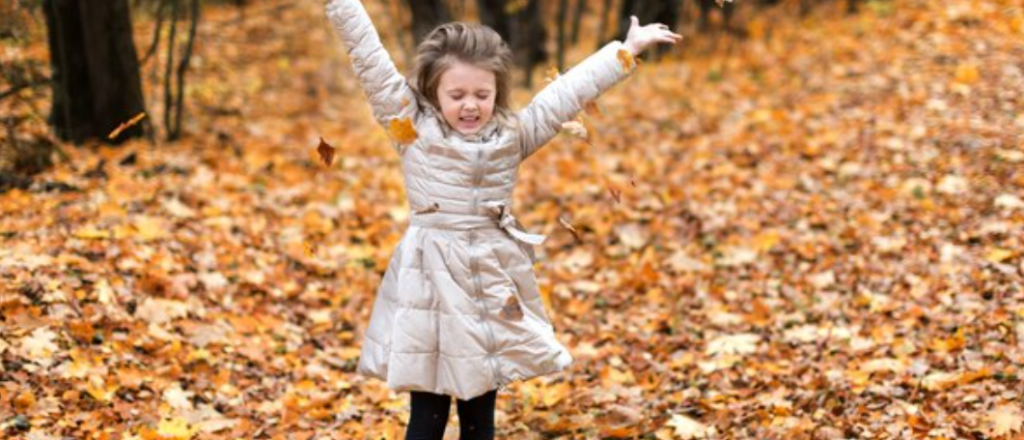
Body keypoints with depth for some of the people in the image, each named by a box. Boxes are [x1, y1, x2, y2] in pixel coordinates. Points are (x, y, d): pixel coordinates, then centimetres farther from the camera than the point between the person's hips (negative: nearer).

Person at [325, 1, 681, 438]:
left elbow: (569, 91, 10)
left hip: (493, 283, 3)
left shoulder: (514, 134, 5)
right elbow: (370, 59, -6)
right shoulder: (412, 127, -3)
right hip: (431, 280, -3)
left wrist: (624, 50, 13)